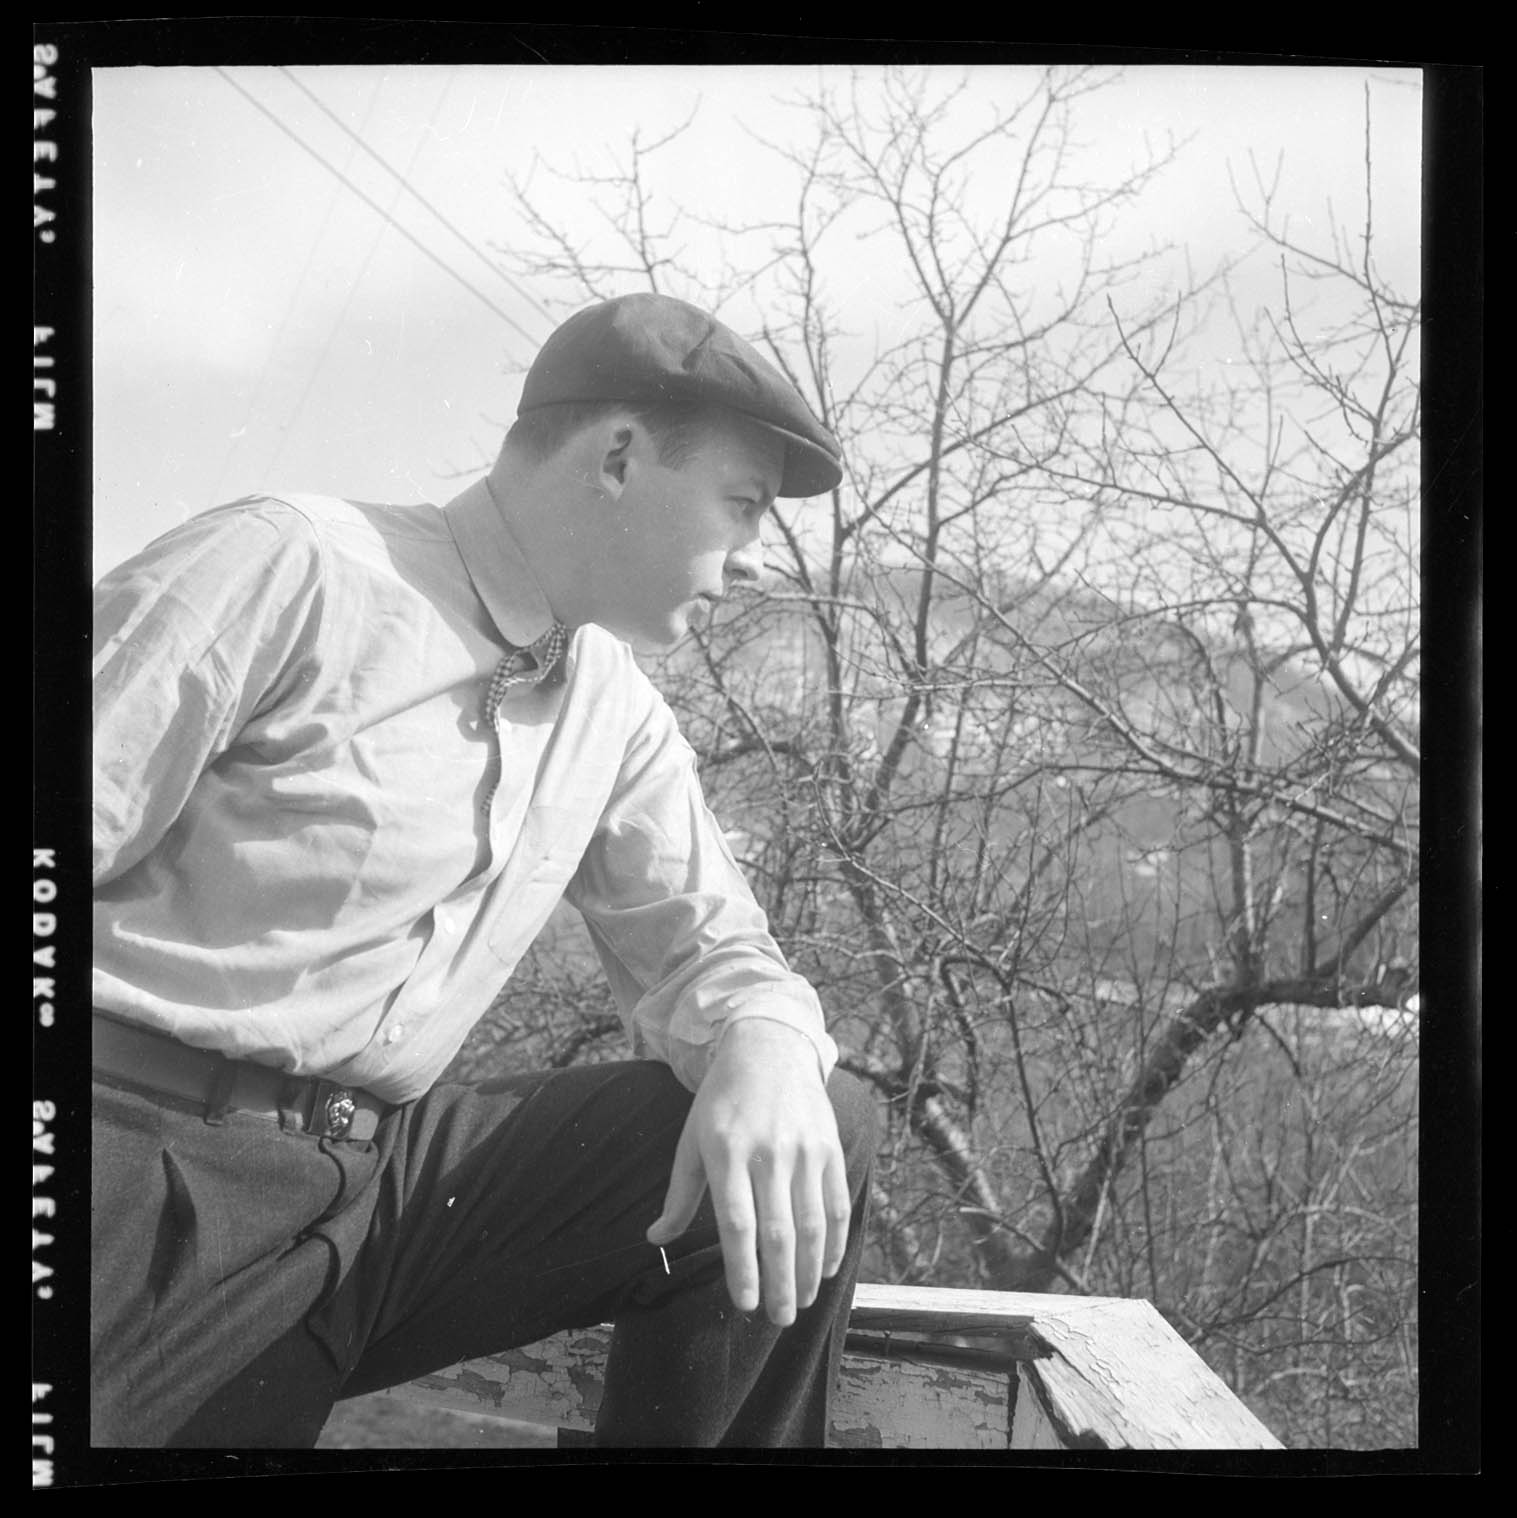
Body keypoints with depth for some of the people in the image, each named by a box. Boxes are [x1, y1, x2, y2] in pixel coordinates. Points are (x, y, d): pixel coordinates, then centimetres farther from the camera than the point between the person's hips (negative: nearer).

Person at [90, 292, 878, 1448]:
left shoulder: (618, 717, 10)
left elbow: (703, 943, 13)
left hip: (390, 1178, 6)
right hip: (147, 1170, -6)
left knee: (815, 1133, -7)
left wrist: (765, 1045, -12)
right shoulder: (287, 570, -10)